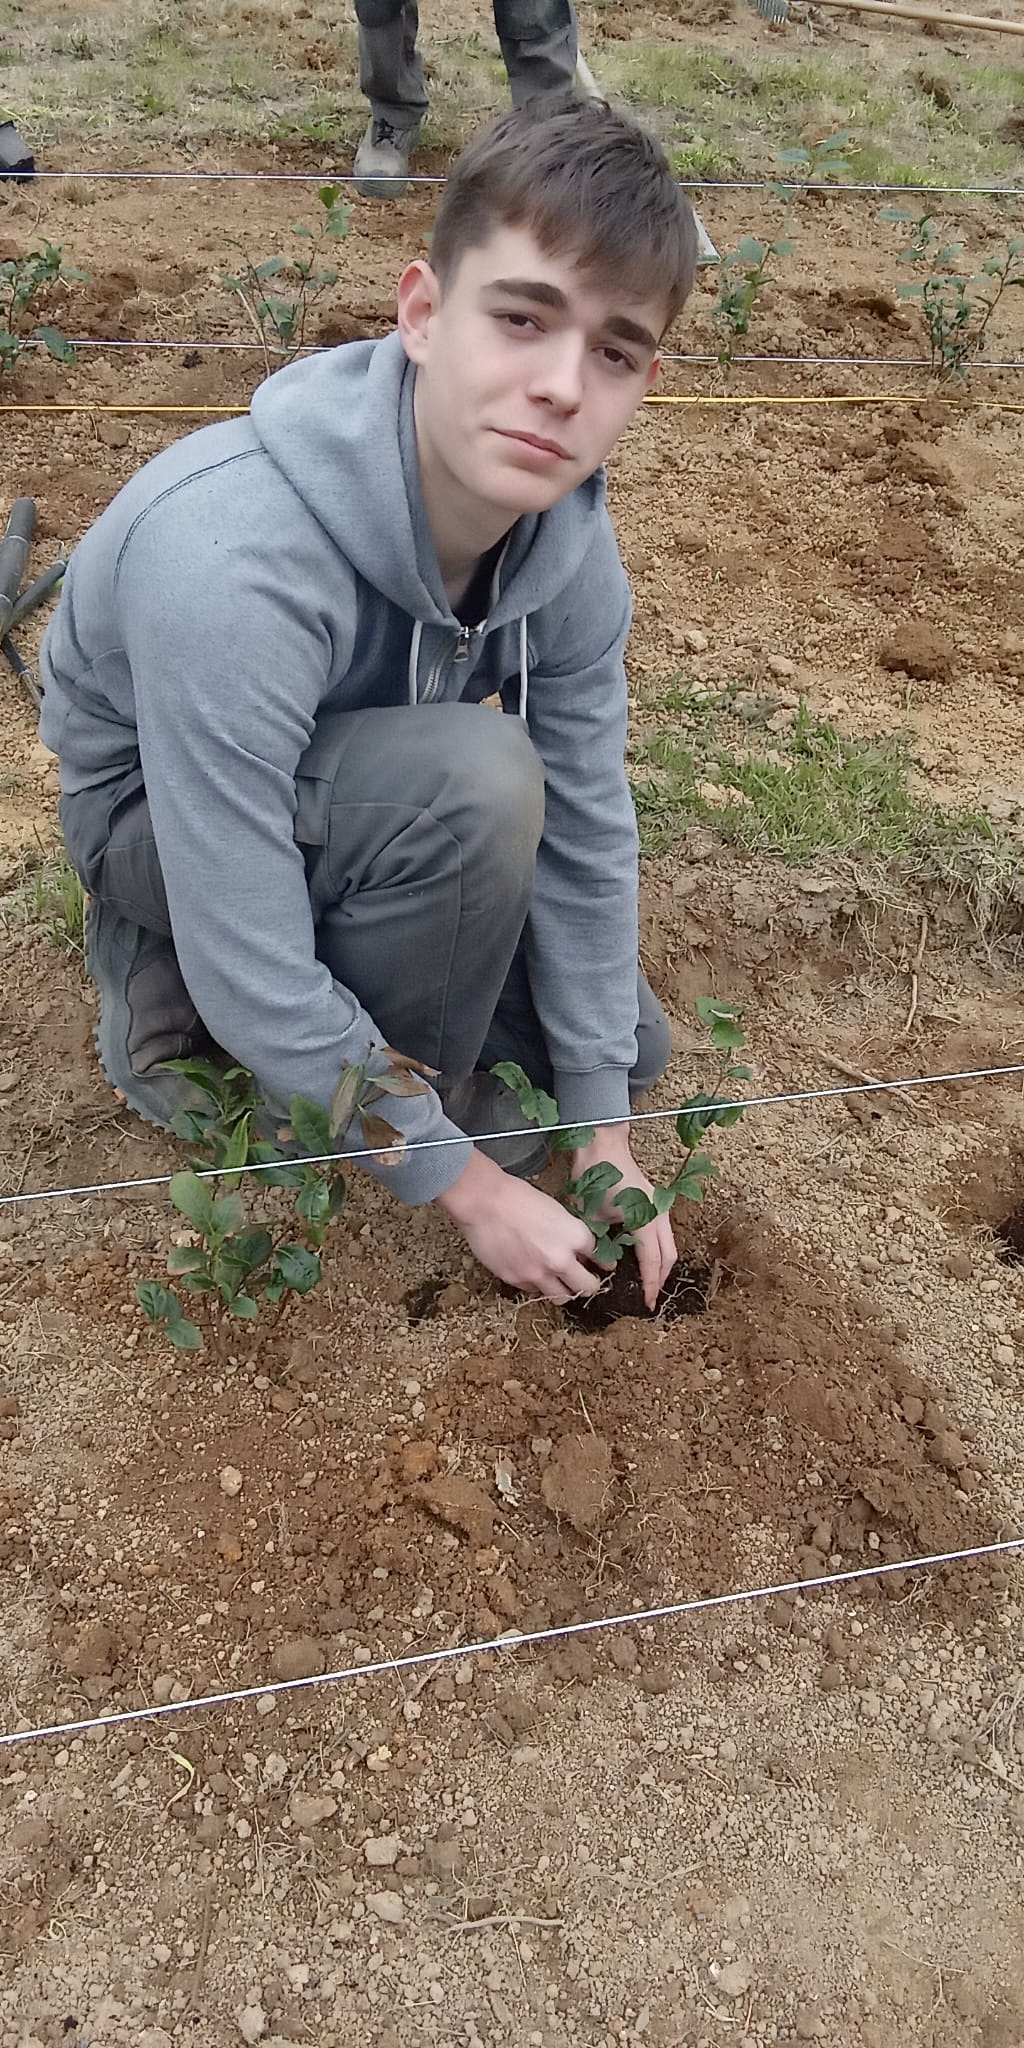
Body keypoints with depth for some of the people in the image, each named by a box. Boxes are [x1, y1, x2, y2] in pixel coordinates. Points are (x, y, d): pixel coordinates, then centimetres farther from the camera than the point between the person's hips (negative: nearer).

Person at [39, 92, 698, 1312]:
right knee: (476, 779, -35)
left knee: (630, 1050, 6)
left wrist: (604, 1138, -8)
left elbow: (589, 827, -11)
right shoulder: (228, 563, -40)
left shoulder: (565, 526, -20)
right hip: (154, 810, -6)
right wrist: (469, 1186, -23)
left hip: (338, 797, 7)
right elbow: (253, 974, -35)